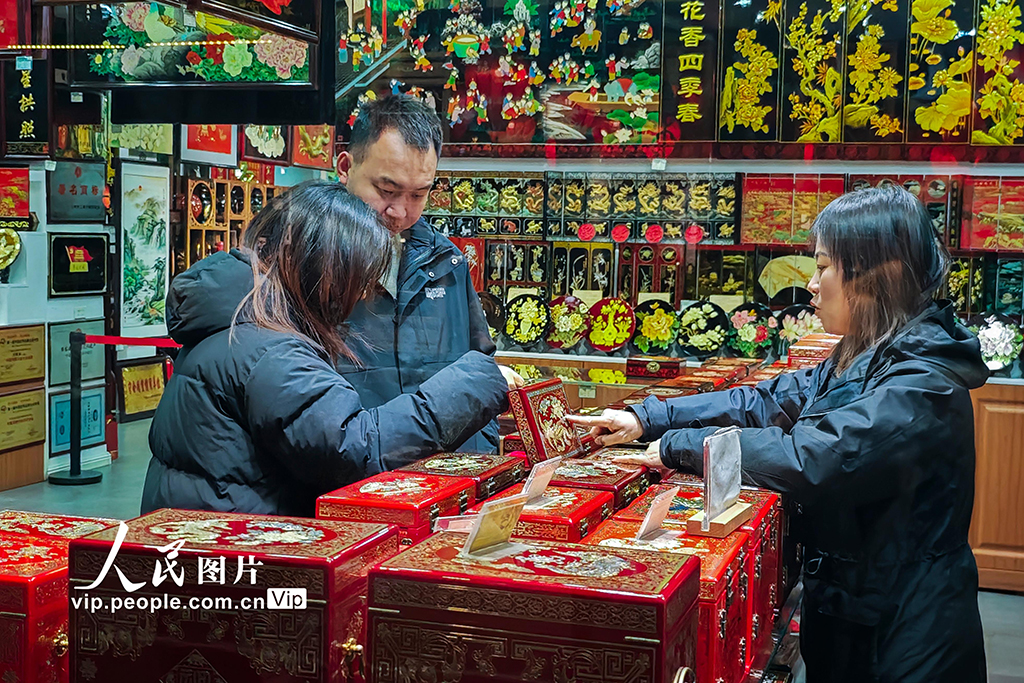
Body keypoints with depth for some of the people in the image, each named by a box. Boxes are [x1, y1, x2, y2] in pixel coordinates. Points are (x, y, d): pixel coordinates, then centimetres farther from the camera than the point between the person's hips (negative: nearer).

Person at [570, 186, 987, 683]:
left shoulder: (921, 386, -23)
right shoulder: (859, 362, 7)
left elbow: (811, 460, -31)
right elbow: (763, 401, 7)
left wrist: (679, 446, -22)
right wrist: (646, 419, -1)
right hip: (843, 606, 8)